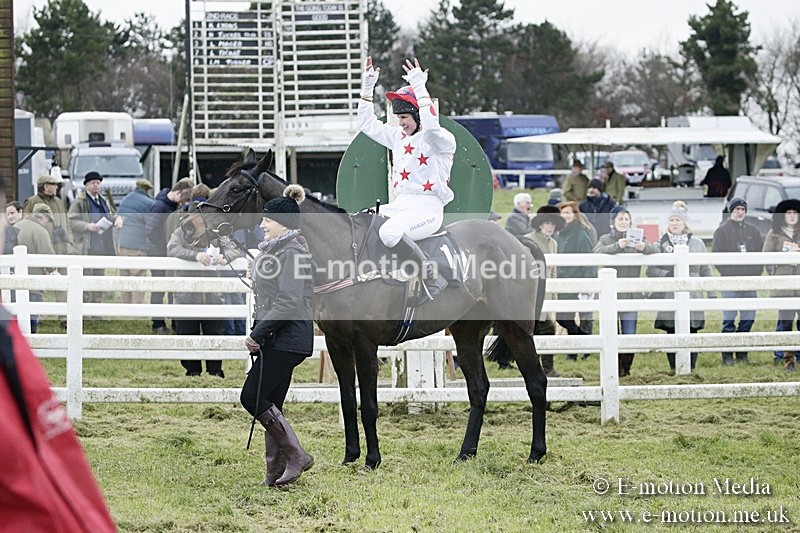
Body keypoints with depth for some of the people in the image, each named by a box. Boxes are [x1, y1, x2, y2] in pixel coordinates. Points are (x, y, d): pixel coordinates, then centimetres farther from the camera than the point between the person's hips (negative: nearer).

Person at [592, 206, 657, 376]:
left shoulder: (637, 239, 10)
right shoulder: (606, 239, 5)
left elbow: (654, 249, -4)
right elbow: (597, 252, -15)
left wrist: (644, 247, -27)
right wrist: (617, 246, -30)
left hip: (631, 295, 1)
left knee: (629, 335, -1)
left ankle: (625, 367, 13)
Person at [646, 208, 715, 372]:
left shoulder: (697, 244, 10)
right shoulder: (661, 244, 5)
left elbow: (705, 271, 13)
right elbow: (651, 270, 1)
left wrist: (712, 294, 9)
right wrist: (669, 275, -14)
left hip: (693, 296, 1)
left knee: (692, 334, -2)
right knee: (672, 335, 0)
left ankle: (691, 369, 5)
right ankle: (674, 369, 7)